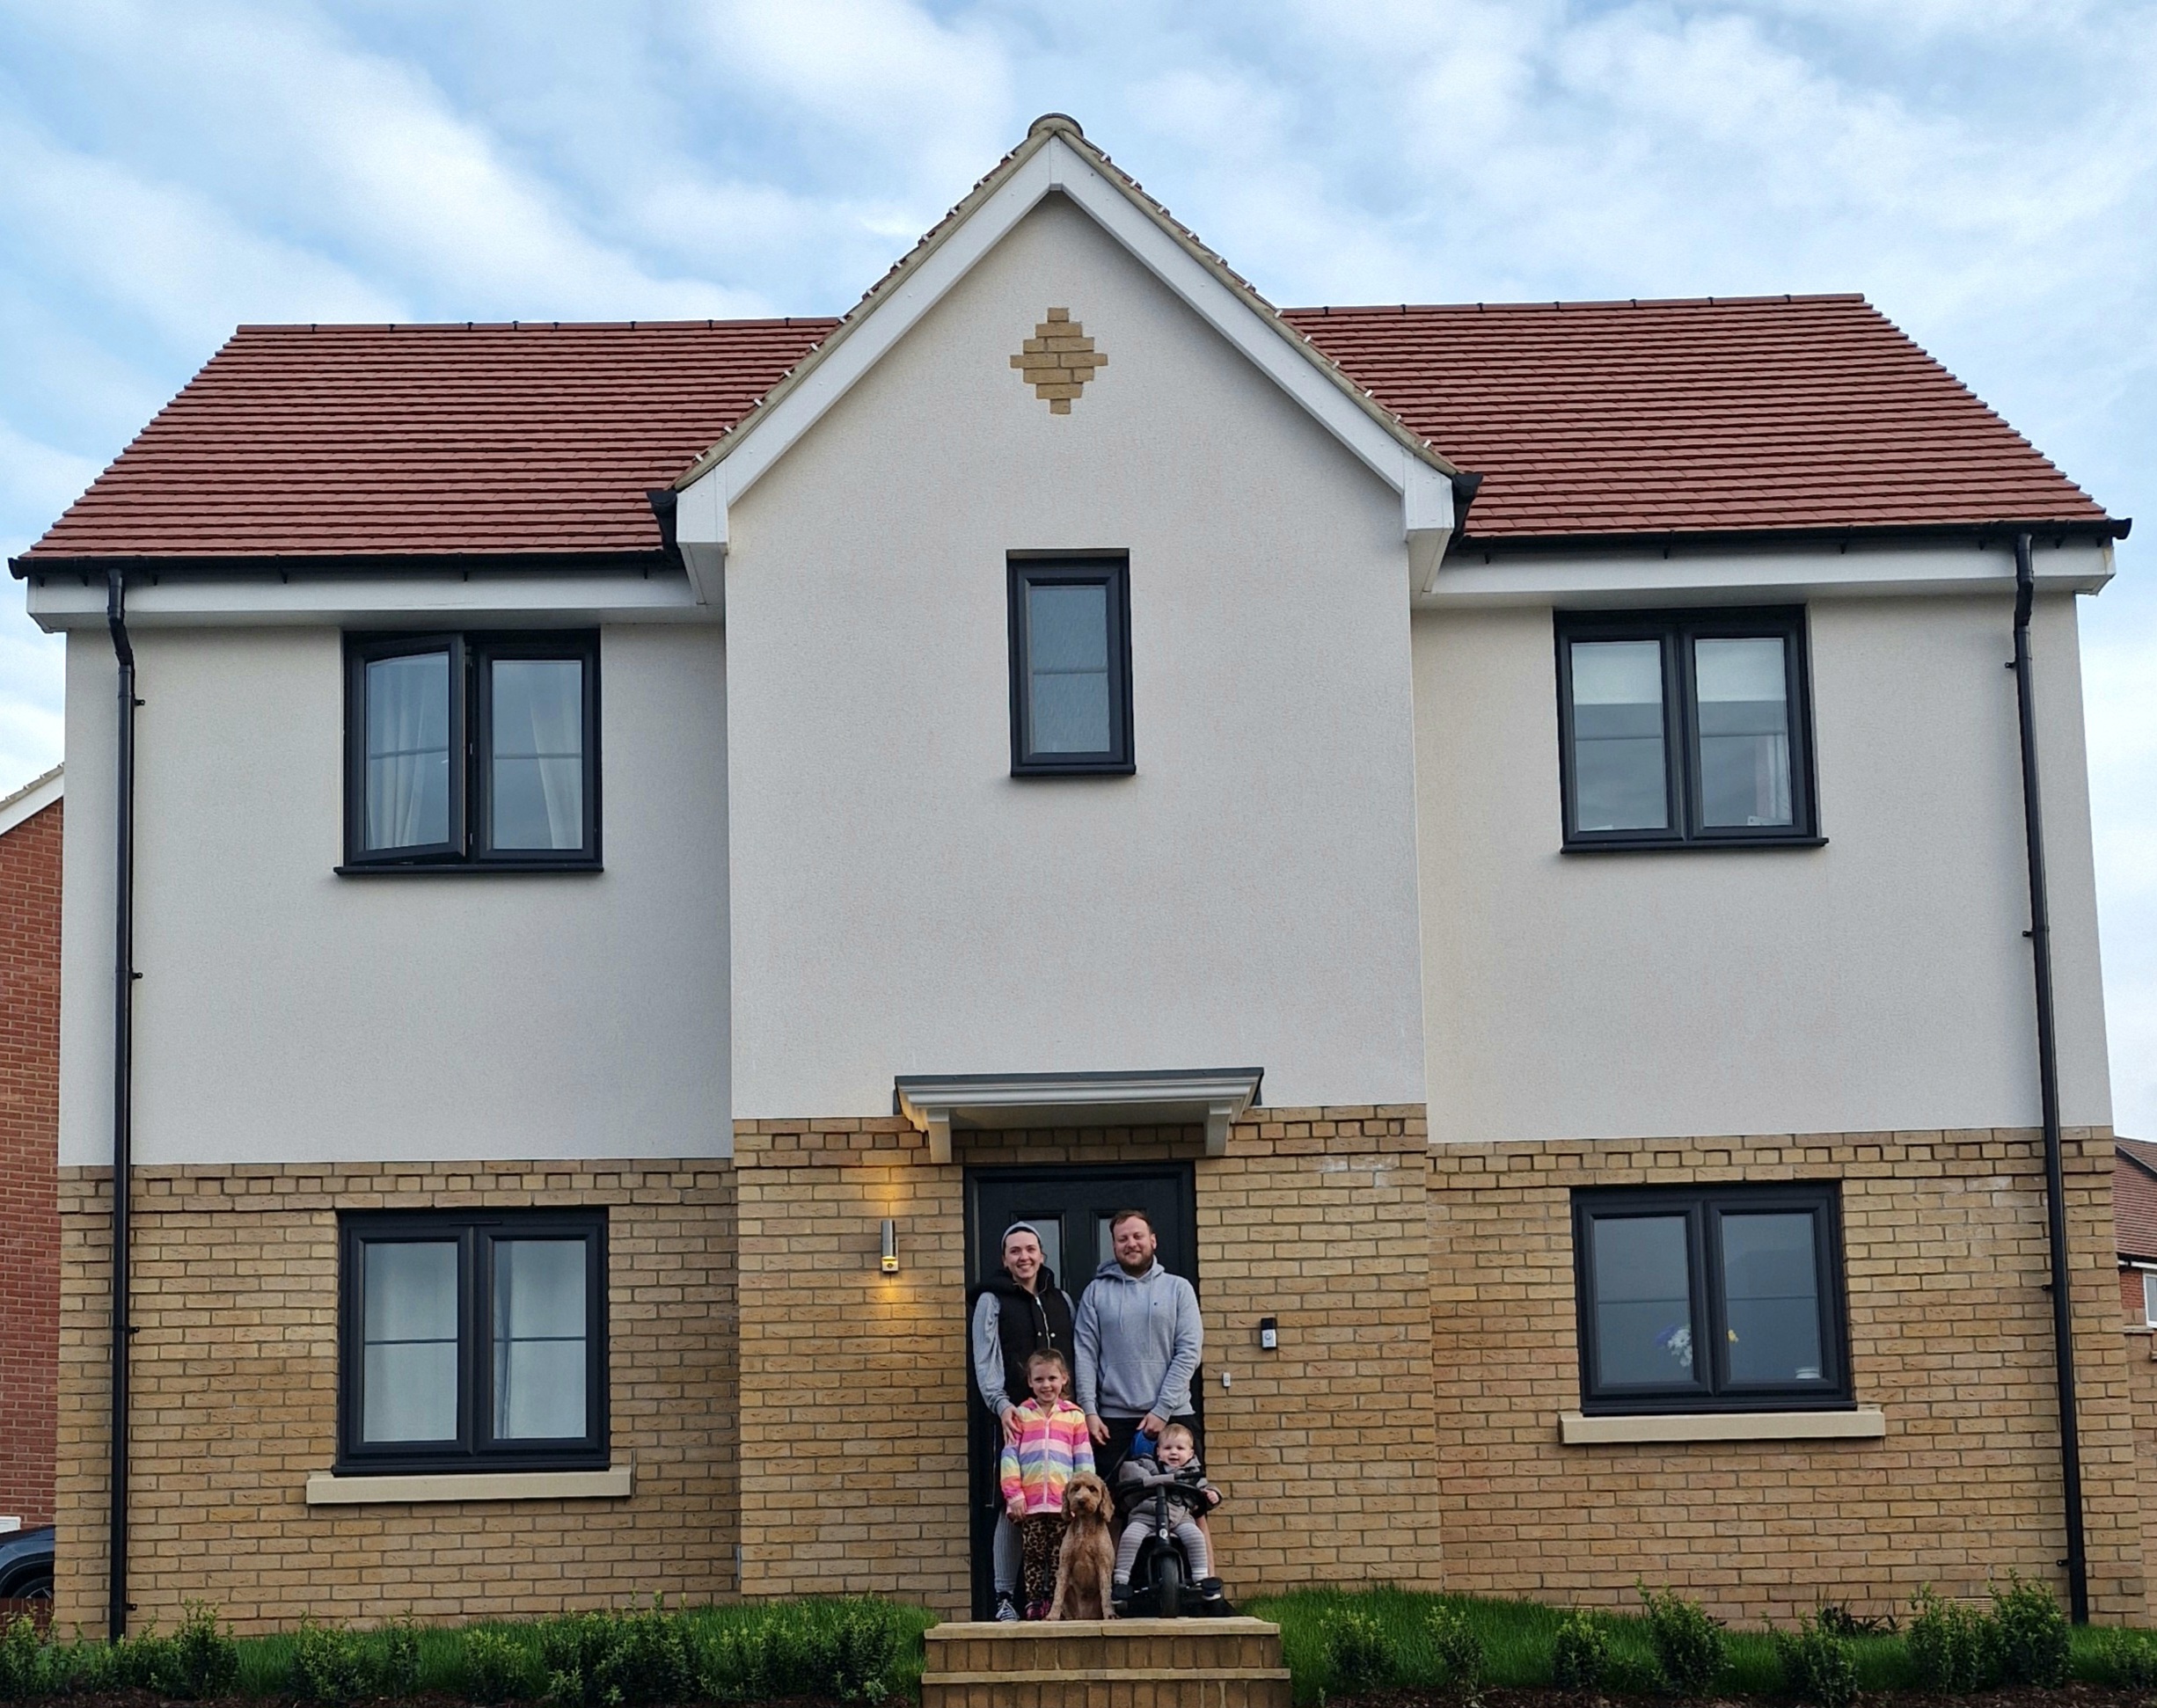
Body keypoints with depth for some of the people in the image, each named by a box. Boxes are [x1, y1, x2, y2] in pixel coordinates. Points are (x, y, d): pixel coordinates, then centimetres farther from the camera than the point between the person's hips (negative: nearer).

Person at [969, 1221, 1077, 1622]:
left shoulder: (1060, 1300, 18)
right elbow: (986, 1360, -4)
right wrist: (1001, 1404, -18)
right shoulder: (992, 1300, 5)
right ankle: (1005, 1596, -2)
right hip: (1013, 1415, -4)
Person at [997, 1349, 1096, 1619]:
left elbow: (1084, 1460, 7)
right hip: (1029, 1504, 0)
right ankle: (1034, 1606, 5)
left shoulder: (1074, 1416, 9)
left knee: (1060, 1559, 1)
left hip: (1063, 1503, 0)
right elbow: (1009, 1457, 4)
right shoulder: (1020, 1415, 9)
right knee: (1033, 1557, 1)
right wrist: (1013, 1495, -5)